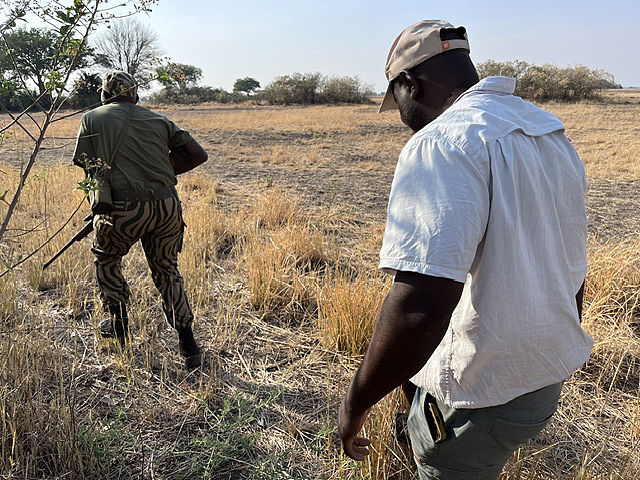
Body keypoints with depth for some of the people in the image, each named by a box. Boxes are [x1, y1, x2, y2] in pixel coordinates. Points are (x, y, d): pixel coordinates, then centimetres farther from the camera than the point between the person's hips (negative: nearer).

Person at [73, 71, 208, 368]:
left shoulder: (92, 119, 11)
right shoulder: (158, 120, 15)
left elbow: (87, 165, 12)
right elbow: (198, 155, 11)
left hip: (125, 209, -2)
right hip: (168, 207, 3)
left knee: (106, 258, 29)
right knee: (167, 271, 20)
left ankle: (119, 325, 35)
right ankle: (189, 348, 18)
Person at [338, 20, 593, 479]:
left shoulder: (441, 143, -24)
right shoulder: (552, 133, 6)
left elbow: (422, 305, -35)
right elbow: (573, 270, 14)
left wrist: (356, 403, -21)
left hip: (481, 397, -8)